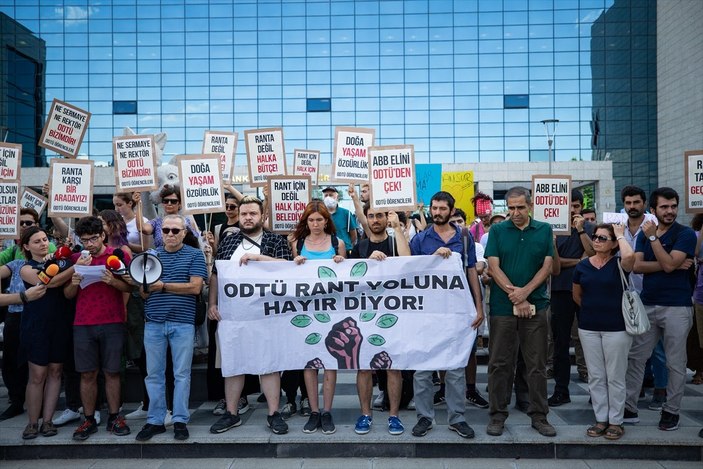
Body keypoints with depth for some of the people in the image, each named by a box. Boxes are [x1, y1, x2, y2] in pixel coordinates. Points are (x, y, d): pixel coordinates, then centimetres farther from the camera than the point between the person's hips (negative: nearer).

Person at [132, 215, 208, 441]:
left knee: (182, 374, 4)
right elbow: (144, 292, 8)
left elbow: (195, 287, -9)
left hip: (183, 323, -3)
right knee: (154, 374, 8)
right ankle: (155, 420, 18)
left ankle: (180, 420, 13)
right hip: (154, 323, 3)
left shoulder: (194, 254, 2)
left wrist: (162, 286, -11)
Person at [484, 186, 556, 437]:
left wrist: (525, 291, -13)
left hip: (536, 305, 1)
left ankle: (539, 416, 18)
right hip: (502, 306, -1)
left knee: (537, 364, 7)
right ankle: (497, 415, 15)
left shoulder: (544, 230, 6)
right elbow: (494, 267, -4)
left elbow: (547, 266, 1)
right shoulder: (497, 231, 3)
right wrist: (516, 297, -11)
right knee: (500, 363, 5)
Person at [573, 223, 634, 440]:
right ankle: (601, 419, 22)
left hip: (616, 327, -4)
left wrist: (620, 235, -17)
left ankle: (615, 421, 18)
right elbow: (577, 296, 16)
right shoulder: (582, 265, 3)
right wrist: (593, 308, 13)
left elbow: (630, 256, -32)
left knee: (615, 377, 6)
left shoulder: (618, 264, -7)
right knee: (595, 376, 11)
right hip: (589, 327, 4)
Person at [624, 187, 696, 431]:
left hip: (677, 308, -4)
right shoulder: (644, 234, 9)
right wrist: (673, 265, -13)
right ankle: (629, 408, 15)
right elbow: (637, 265, -5)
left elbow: (669, 264, -17)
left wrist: (653, 237, -16)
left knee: (675, 363, 5)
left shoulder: (686, 234, -4)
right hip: (647, 305, 4)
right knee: (635, 358, 6)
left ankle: (671, 411, 19)